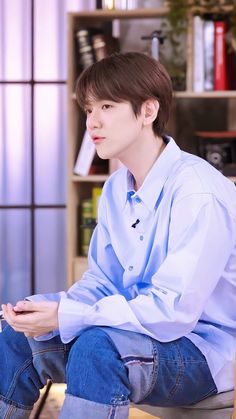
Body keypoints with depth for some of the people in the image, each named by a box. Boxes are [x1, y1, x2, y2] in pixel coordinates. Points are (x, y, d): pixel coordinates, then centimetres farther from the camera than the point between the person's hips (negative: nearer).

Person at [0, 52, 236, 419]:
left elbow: (173, 310, -28)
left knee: (97, 344, -34)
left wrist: (64, 317, -27)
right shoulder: (116, 188, 5)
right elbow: (102, 279, 9)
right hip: (139, 331, 9)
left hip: (202, 348, -9)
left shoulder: (199, 193, -23)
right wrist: (48, 313, -13)